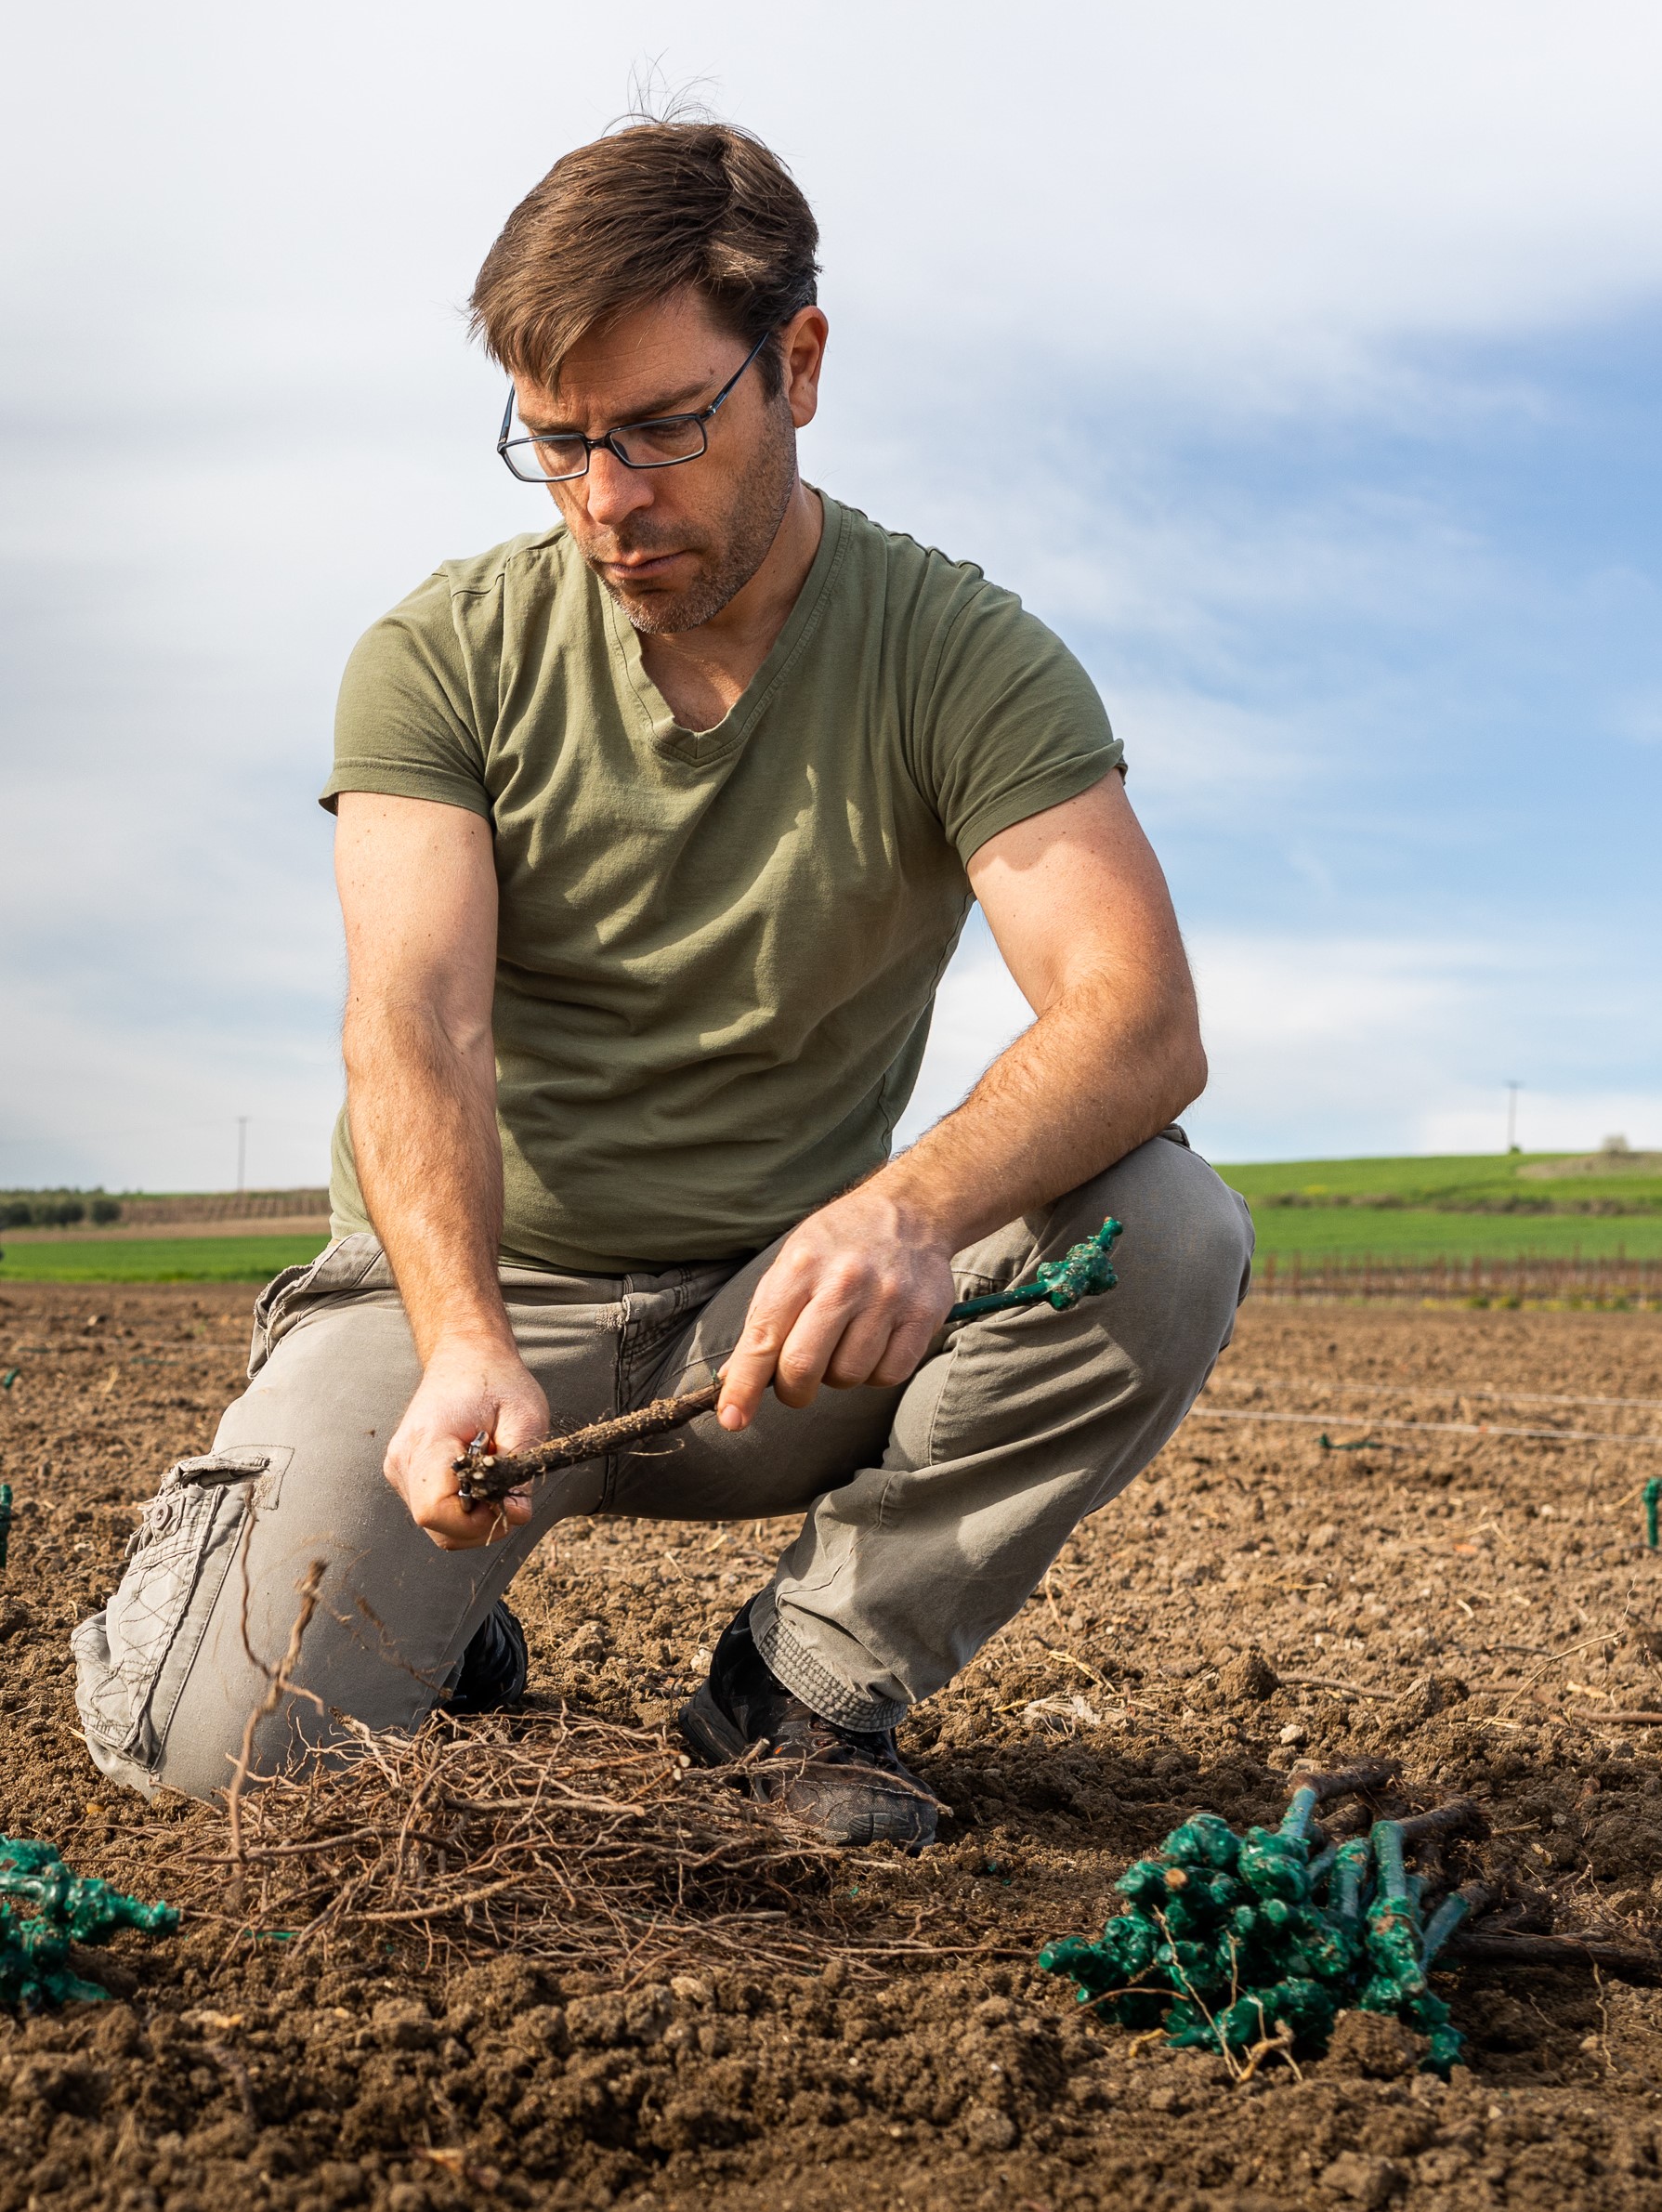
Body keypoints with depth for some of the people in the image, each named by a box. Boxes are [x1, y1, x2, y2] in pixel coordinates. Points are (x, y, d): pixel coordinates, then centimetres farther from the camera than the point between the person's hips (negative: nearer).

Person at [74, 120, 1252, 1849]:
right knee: (223, 1737, -23)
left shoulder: (963, 658, -7)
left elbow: (1141, 1019, -21)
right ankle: (448, 1616, 15)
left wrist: (916, 1208, -43)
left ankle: (807, 1681, -6)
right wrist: (466, 1349, -38)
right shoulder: (442, 657, -4)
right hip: (467, 1288, 0)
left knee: (1163, 1234, -26)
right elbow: (417, 1027, -18)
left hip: (778, 1316, 1)